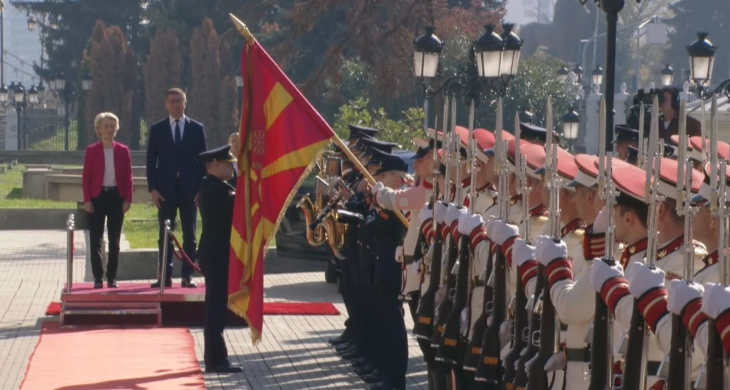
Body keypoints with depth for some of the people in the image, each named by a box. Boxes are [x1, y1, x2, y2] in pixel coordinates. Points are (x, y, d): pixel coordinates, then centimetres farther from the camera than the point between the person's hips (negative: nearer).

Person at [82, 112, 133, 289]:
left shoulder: (122, 151, 5)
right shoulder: (91, 150, 1)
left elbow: (128, 177, 5)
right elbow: (86, 177, 0)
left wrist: (127, 199, -3)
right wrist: (87, 200, -8)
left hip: (116, 197, 1)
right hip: (97, 197, -1)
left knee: (114, 240, 5)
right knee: (96, 240, 0)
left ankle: (112, 277, 11)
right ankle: (98, 277, 4)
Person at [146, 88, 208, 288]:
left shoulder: (197, 128, 5)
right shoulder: (157, 129, 6)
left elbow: (203, 160, 4)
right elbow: (151, 161, 4)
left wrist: (202, 189, -3)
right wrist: (152, 188, -5)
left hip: (190, 189, 0)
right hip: (166, 189, 0)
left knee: (189, 235, 2)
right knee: (165, 235, 1)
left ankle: (187, 276, 6)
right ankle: (165, 276, 4)